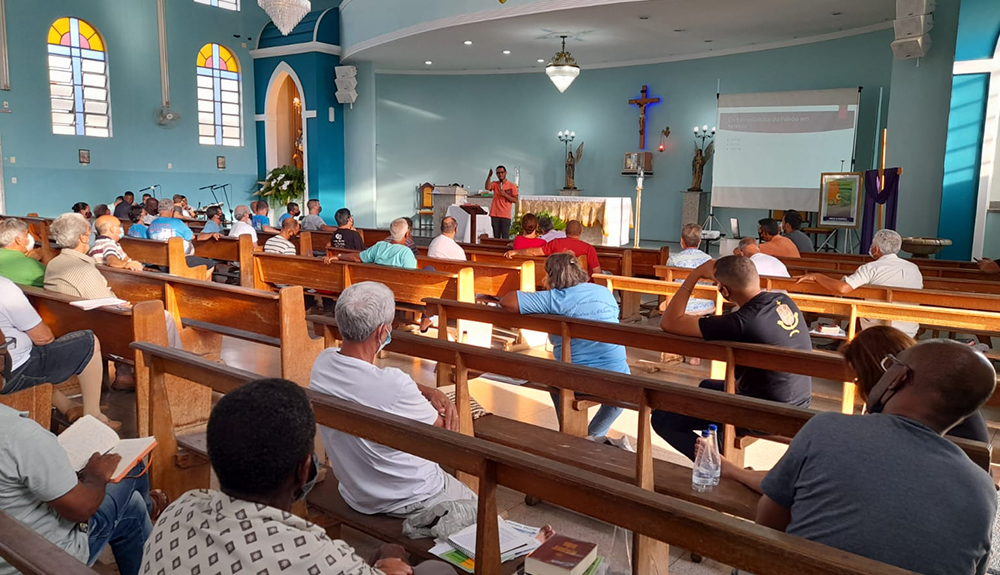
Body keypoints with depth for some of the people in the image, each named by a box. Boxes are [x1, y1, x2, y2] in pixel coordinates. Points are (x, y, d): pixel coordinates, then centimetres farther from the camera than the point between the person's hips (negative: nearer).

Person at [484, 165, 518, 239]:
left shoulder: (511, 185, 4)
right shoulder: (495, 184, 10)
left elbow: (515, 200, 0)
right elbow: (487, 187, -12)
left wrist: (505, 195, -11)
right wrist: (489, 176, -20)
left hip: (506, 216, -3)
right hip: (495, 215, 3)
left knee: (505, 238, -9)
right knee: (496, 237, 5)